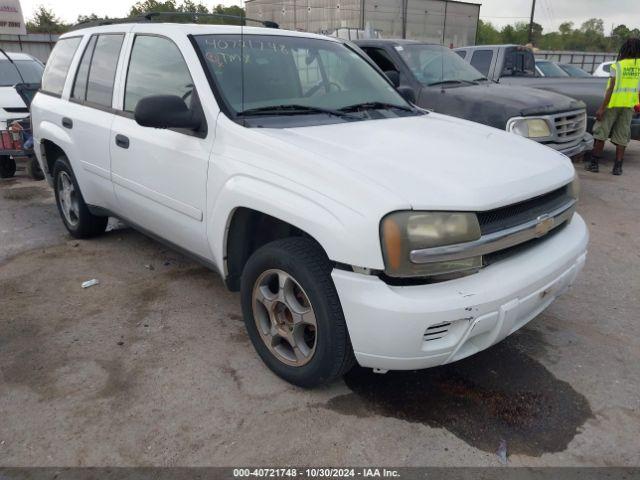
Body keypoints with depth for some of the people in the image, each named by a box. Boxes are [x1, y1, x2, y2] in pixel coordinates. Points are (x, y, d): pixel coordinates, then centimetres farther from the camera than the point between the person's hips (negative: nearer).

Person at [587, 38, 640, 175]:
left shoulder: (617, 66, -9)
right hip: (629, 106, 3)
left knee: (601, 133, 7)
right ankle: (618, 167, 7)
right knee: (622, 137, 8)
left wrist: (602, 108, -12)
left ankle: (594, 163, 7)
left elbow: (611, 89, -13)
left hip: (613, 104, -3)